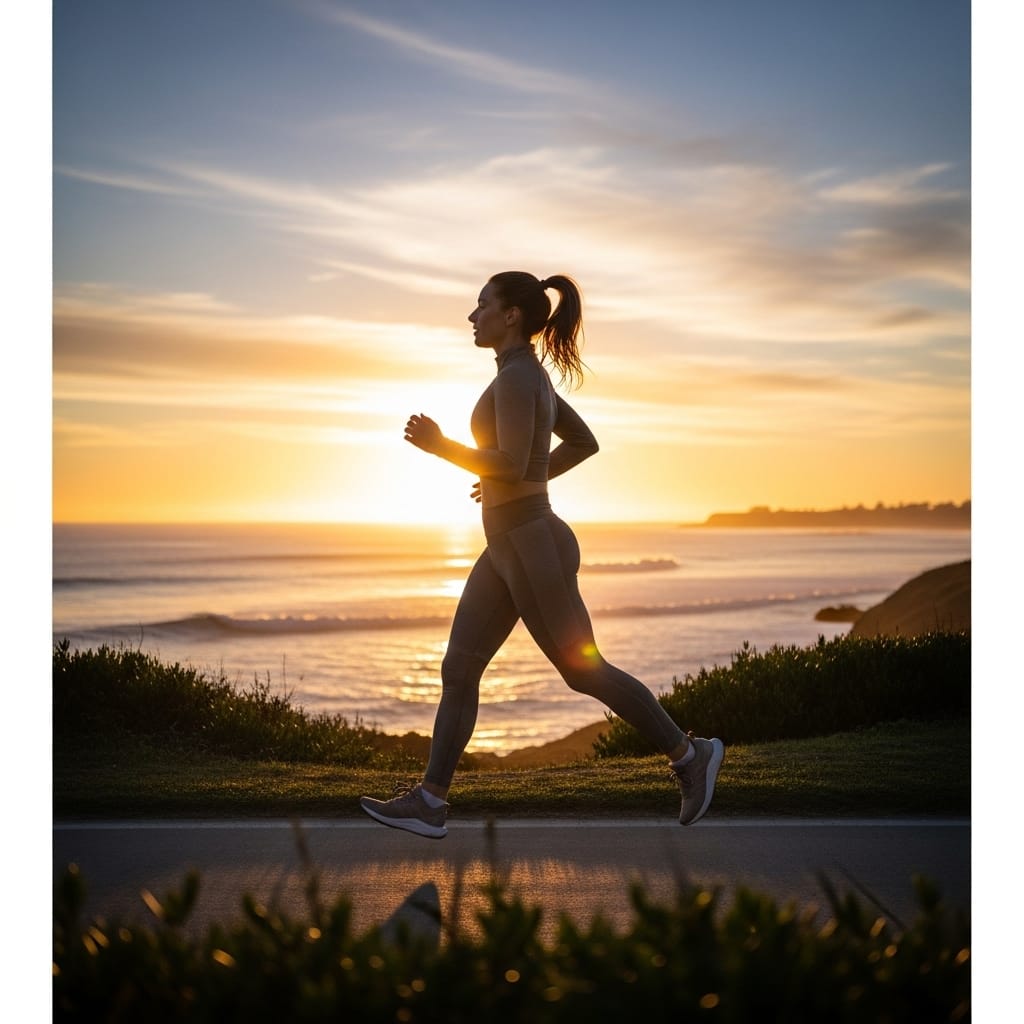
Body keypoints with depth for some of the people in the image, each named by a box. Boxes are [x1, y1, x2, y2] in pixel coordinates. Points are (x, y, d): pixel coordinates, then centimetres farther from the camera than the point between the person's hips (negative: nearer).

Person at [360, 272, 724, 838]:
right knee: (457, 669, 5)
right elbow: (584, 442, 22)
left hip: (531, 547, -10)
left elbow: (510, 465, -27)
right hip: (510, 547, 10)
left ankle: (688, 754, 16)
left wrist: (439, 445, -15)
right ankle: (428, 803, 7)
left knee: (584, 672, 2)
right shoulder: (531, 376, 13)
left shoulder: (516, 376, -17)